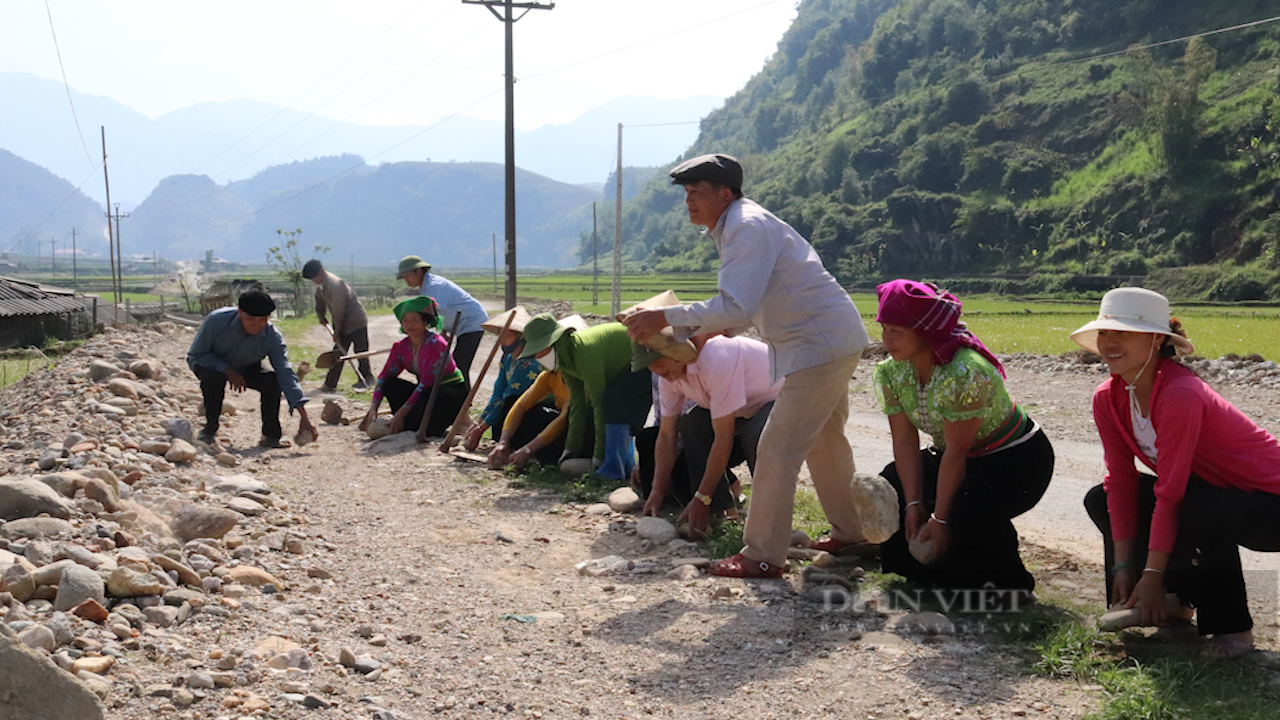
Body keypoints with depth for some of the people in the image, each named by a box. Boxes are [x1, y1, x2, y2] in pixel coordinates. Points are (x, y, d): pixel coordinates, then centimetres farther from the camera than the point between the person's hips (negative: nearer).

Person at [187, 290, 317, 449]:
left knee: (272, 379, -26)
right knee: (214, 378, -37)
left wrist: (304, 417, -37)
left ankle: (271, 435, -8)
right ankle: (209, 431, -16)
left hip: (246, 369, 2)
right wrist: (228, 370, -32)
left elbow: (286, 374, -28)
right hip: (213, 365, -2)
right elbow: (195, 355, -19)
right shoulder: (216, 320, -30)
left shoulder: (273, 338, -24)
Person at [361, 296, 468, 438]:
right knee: (390, 384, -15)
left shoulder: (436, 344, -22)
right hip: (427, 391, 7)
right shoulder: (401, 347, -1)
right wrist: (373, 409, -20)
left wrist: (401, 412, -32)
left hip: (453, 391, -7)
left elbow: (426, 383, -28)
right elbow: (384, 377, -5)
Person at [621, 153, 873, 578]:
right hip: (835, 341, 11)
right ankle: (849, 532, 36)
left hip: (822, 345, -11)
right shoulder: (736, 227, 14)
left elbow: (736, 307, -29)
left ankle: (762, 557, -2)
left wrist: (665, 317, -26)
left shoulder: (747, 228, -19)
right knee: (823, 441, 22)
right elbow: (742, 308, 19)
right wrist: (690, 337, 9)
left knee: (778, 449, -8)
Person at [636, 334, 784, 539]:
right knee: (689, 425, -13)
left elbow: (723, 438, -33)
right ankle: (719, 510, -7)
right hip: (742, 411, 8)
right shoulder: (668, 374, -10)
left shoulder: (716, 360, -35)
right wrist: (657, 491, -10)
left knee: (755, 437, -37)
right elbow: (666, 435, -3)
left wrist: (702, 499, -29)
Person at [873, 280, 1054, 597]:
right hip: (964, 460, 8)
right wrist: (914, 504, -16)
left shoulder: (965, 373, -33)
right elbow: (905, 442, -9)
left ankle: (1010, 582, -4)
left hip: (1018, 457, -8)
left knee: (970, 511, -33)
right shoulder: (890, 373, -10)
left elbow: (956, 453, -29)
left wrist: (940, 518, -25)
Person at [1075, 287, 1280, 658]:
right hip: (1209, 490, 8)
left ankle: (1232, 625, -13)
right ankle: (1181, 599, 9)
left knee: (1200, 508, -37)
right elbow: (1121, 481, -5)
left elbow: (1169, 495, -29)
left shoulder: (1180, 396, -31)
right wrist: (1123, 566, -10)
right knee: (1101, 500, -3)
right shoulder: (1108, 399, -7)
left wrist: (1152, 575, -25)